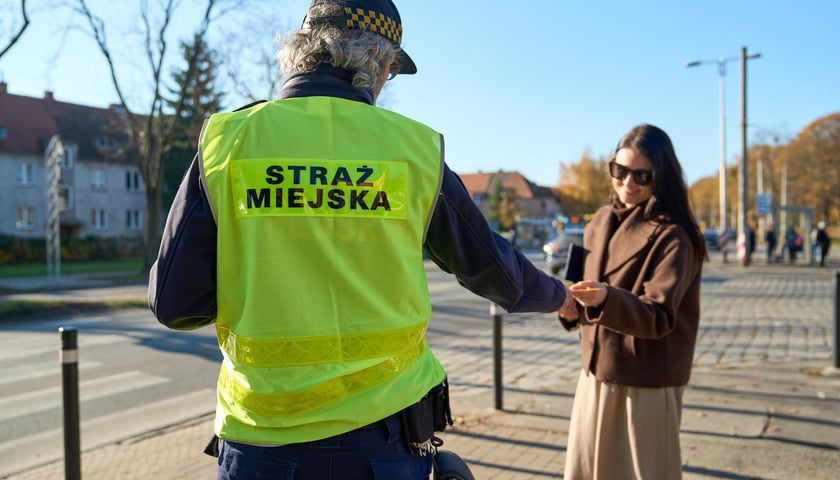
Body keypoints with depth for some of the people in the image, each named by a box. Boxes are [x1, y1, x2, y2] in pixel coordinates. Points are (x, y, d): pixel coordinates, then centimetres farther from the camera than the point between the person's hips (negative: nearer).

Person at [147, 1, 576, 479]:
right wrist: (557, 294, 28)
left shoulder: (228, 139, -6)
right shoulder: (413, 147, -5)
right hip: (383, 433, 1)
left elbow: (175, 304, -6)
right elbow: (491, 265, 7)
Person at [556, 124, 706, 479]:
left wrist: (606, 298, -38)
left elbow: (659, 316, -21)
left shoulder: (673, 236, -12)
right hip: (595, 373, 6)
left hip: (646, 382, -6)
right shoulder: (600, 223, 7)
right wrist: (572, 308, -7)